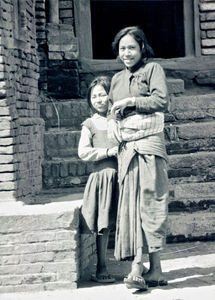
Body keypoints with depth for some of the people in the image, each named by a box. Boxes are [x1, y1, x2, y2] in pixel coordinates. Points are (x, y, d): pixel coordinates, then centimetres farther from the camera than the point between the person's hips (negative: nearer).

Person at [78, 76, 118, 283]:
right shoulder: (90, 124, 6)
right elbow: (83, 152, -2)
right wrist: (107, 151, -11)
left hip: (122, 175, 2)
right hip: (102, 175, -2)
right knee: (103, 226, 0)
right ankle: (101, 269, 10)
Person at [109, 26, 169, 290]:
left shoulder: (152, 69, 6)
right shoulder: (117, 79, 23)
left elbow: (161, 101, -6)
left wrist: (130, 101, -5)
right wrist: (115, 111, 8)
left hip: (148, 144, -5)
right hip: (126, 147, 6)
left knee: (147, 202, -9)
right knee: (131, 206, -3)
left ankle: (138, 265, -11)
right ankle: (154, 271, -1)